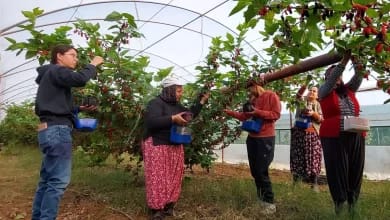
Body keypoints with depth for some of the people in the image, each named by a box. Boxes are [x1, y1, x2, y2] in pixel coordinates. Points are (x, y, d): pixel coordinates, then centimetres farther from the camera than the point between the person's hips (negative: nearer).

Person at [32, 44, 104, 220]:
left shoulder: (50, 75, 25)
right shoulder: (56, 71, -4)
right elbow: (80, 79, -23)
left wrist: (78, 108, 12)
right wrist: (93, 64, -5)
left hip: (49, 129, 10)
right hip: (57, 130, -10)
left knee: (47, 180, 12)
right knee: (59, 180, -10)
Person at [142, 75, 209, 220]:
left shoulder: (176, 105, 14)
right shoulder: (156, 103, -12)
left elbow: (190, 114, 22)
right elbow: (151, 122, -26)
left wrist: (201, 101, 15)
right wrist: (173, 119, -30)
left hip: (175, 147, 9)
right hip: (157, 146, -8)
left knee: (174, 177, 12)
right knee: (158, 178, -3)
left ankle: (169, 206, 24)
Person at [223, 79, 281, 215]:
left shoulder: (271, 96, -5)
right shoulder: (253, 100, 16)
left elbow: (276, 114, -13)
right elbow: (244, 116, 16)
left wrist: (258, 112, -19)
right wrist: (231, 113, 8)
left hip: (266, 138, -7)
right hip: (252, 138, 8)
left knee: (262, 171, -8)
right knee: (254, 170, 10)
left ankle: (269, 203, 4)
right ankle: (260, 198, 24)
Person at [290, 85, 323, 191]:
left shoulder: (318, 105, 11)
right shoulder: (301, 101, 8)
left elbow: (321, 119, 3)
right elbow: (299, 94, -15)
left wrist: (313, 113, -16)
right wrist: (305, 84, -32)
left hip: (313, 134, 1)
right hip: (299, 133, 0)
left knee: (313, 157, 0)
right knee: (298, 156, 3)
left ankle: (314, 183, 9)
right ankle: (297, 181, 14)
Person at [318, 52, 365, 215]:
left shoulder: (349, 90, 17)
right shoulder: (324, 91, 5)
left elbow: (359, 77, 8)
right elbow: (332, 78, -9)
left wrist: (356, 61, -3)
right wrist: (344, 61, -12)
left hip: (356, 137, 4)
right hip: (334, 137, -4)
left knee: (355, 171, 5)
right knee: (337, 171, -2)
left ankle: (353, 204, 15)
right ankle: (340, 204, 9)